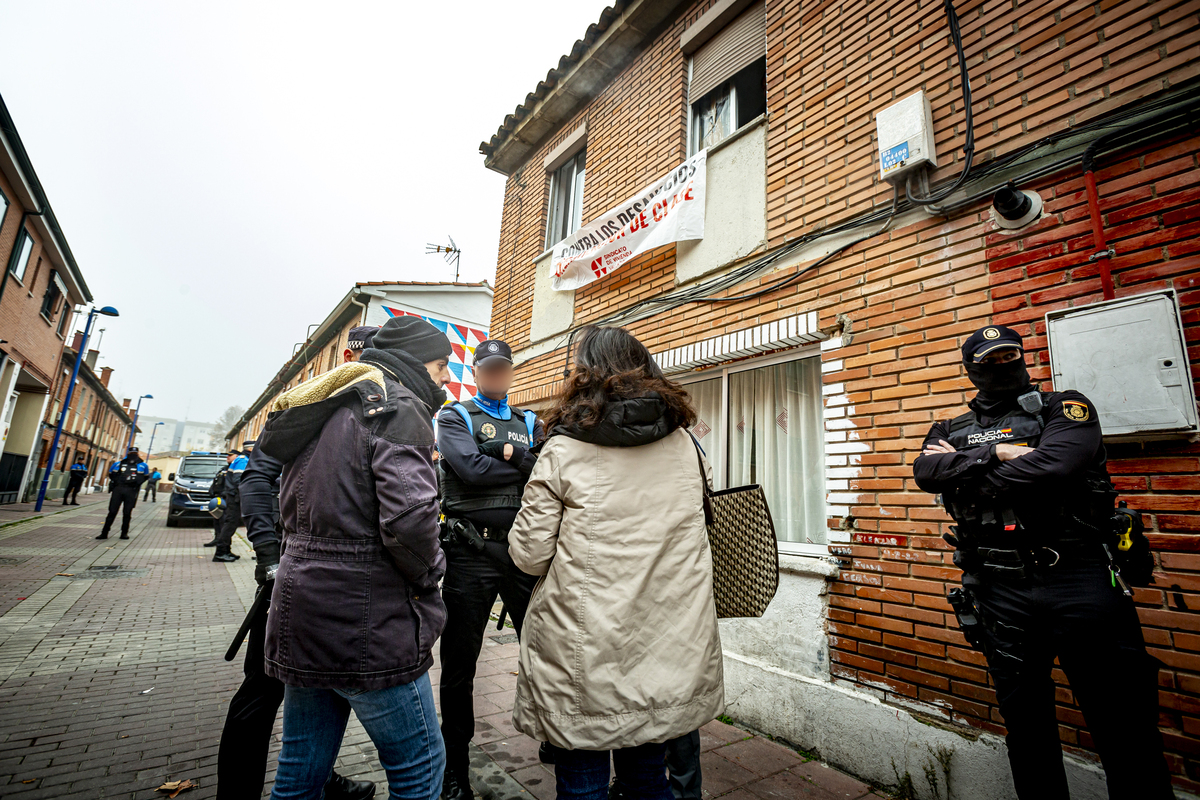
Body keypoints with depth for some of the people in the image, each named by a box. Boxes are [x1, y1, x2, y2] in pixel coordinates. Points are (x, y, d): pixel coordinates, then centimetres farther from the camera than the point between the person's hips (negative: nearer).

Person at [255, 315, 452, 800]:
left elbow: (292, 512, 21)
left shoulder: (319, 412, 14)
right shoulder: (398, 407, -14)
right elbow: (409, 518, -27)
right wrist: (428, 575, -10)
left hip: (299, 614, 9)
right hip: (368, 624, -9)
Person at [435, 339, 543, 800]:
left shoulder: (530, 423, 15)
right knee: (459, 663, 10)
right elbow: (471, 469, -15)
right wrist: (526, 466, -7)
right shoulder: (454, 417, 4)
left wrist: (509, 453, -15)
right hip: (471, 551, -2)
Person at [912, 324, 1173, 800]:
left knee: (1123, 725, 5)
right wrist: (995, 452, -16)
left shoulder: (1064, 407, 5)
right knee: (1026, 723, 15)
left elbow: (1054, 463, -14)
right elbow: (924, 470, -8)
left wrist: (961, 471, -8)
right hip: (1001, 592, 2)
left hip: (1079, 580, -2)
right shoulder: (950, 431, 11)